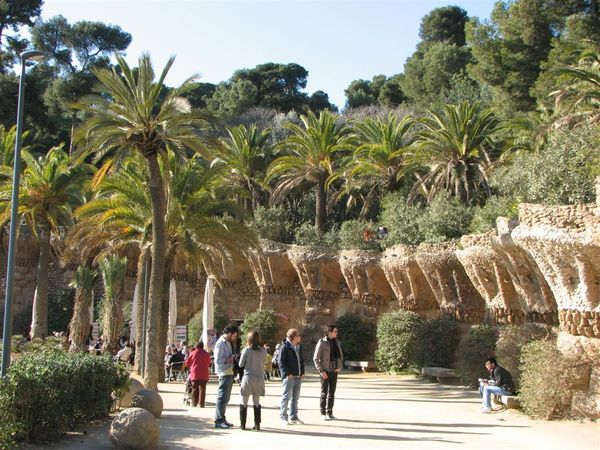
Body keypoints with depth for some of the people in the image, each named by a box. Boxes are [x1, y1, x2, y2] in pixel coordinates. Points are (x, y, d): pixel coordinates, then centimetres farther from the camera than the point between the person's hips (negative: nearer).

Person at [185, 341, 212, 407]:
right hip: (204, 374, 1)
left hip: (194, 374, -1)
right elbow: (208, 364, 15)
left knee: (194, 389, 9)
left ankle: (194, 403, 8)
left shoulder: (193, 353, -2)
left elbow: (187, 364, 7)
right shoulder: (206, 354, 2)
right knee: (202, 389, 2)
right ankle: (201, 404, -2)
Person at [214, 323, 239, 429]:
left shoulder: (228, 343, 17)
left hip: (229, 373, 10)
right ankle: (218, 421, -5)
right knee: (222, 397, -8)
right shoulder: (221, 343, -13)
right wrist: (231, 359, -19)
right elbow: (218, 360, -20)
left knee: (226, 397, 15)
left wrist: (233, 357, 5)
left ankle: (222, 419, 22)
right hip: (224, 373, -10)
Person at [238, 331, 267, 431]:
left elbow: (241, 364, -4)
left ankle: (242, 424, 11)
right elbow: (263, 363, 6)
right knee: (257, 402, 12)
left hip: (248, 378, -3)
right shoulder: (263, 351, -1)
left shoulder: (246, 350, -9)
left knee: (244, 402, 9)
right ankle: (257, 425, 11)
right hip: (259, 378, 3)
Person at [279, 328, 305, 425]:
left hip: (298, 377, 8)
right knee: (286, 397, -3)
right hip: (289, 377, -8)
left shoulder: (298, 347, 15)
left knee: (295, 398, 12)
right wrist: (287, 374, -17)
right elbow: (281, 363, -13)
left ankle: (293, 417, 20)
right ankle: (283, 417, 3)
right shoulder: (285, 347, -10)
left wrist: (302, 372, 12)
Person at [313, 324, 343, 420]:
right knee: (324, 392, 1)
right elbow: (316, 358, -10)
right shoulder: (322, 343, -11)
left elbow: (340, 356, 19)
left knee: (332, 393, 9)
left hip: (334, 371, 5)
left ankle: (329, 412, 18)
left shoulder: (337, 342, 6)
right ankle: (323, 413, 9)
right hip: (325, 372, -5)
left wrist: (340, 367, 6)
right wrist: (321, 371, -15)